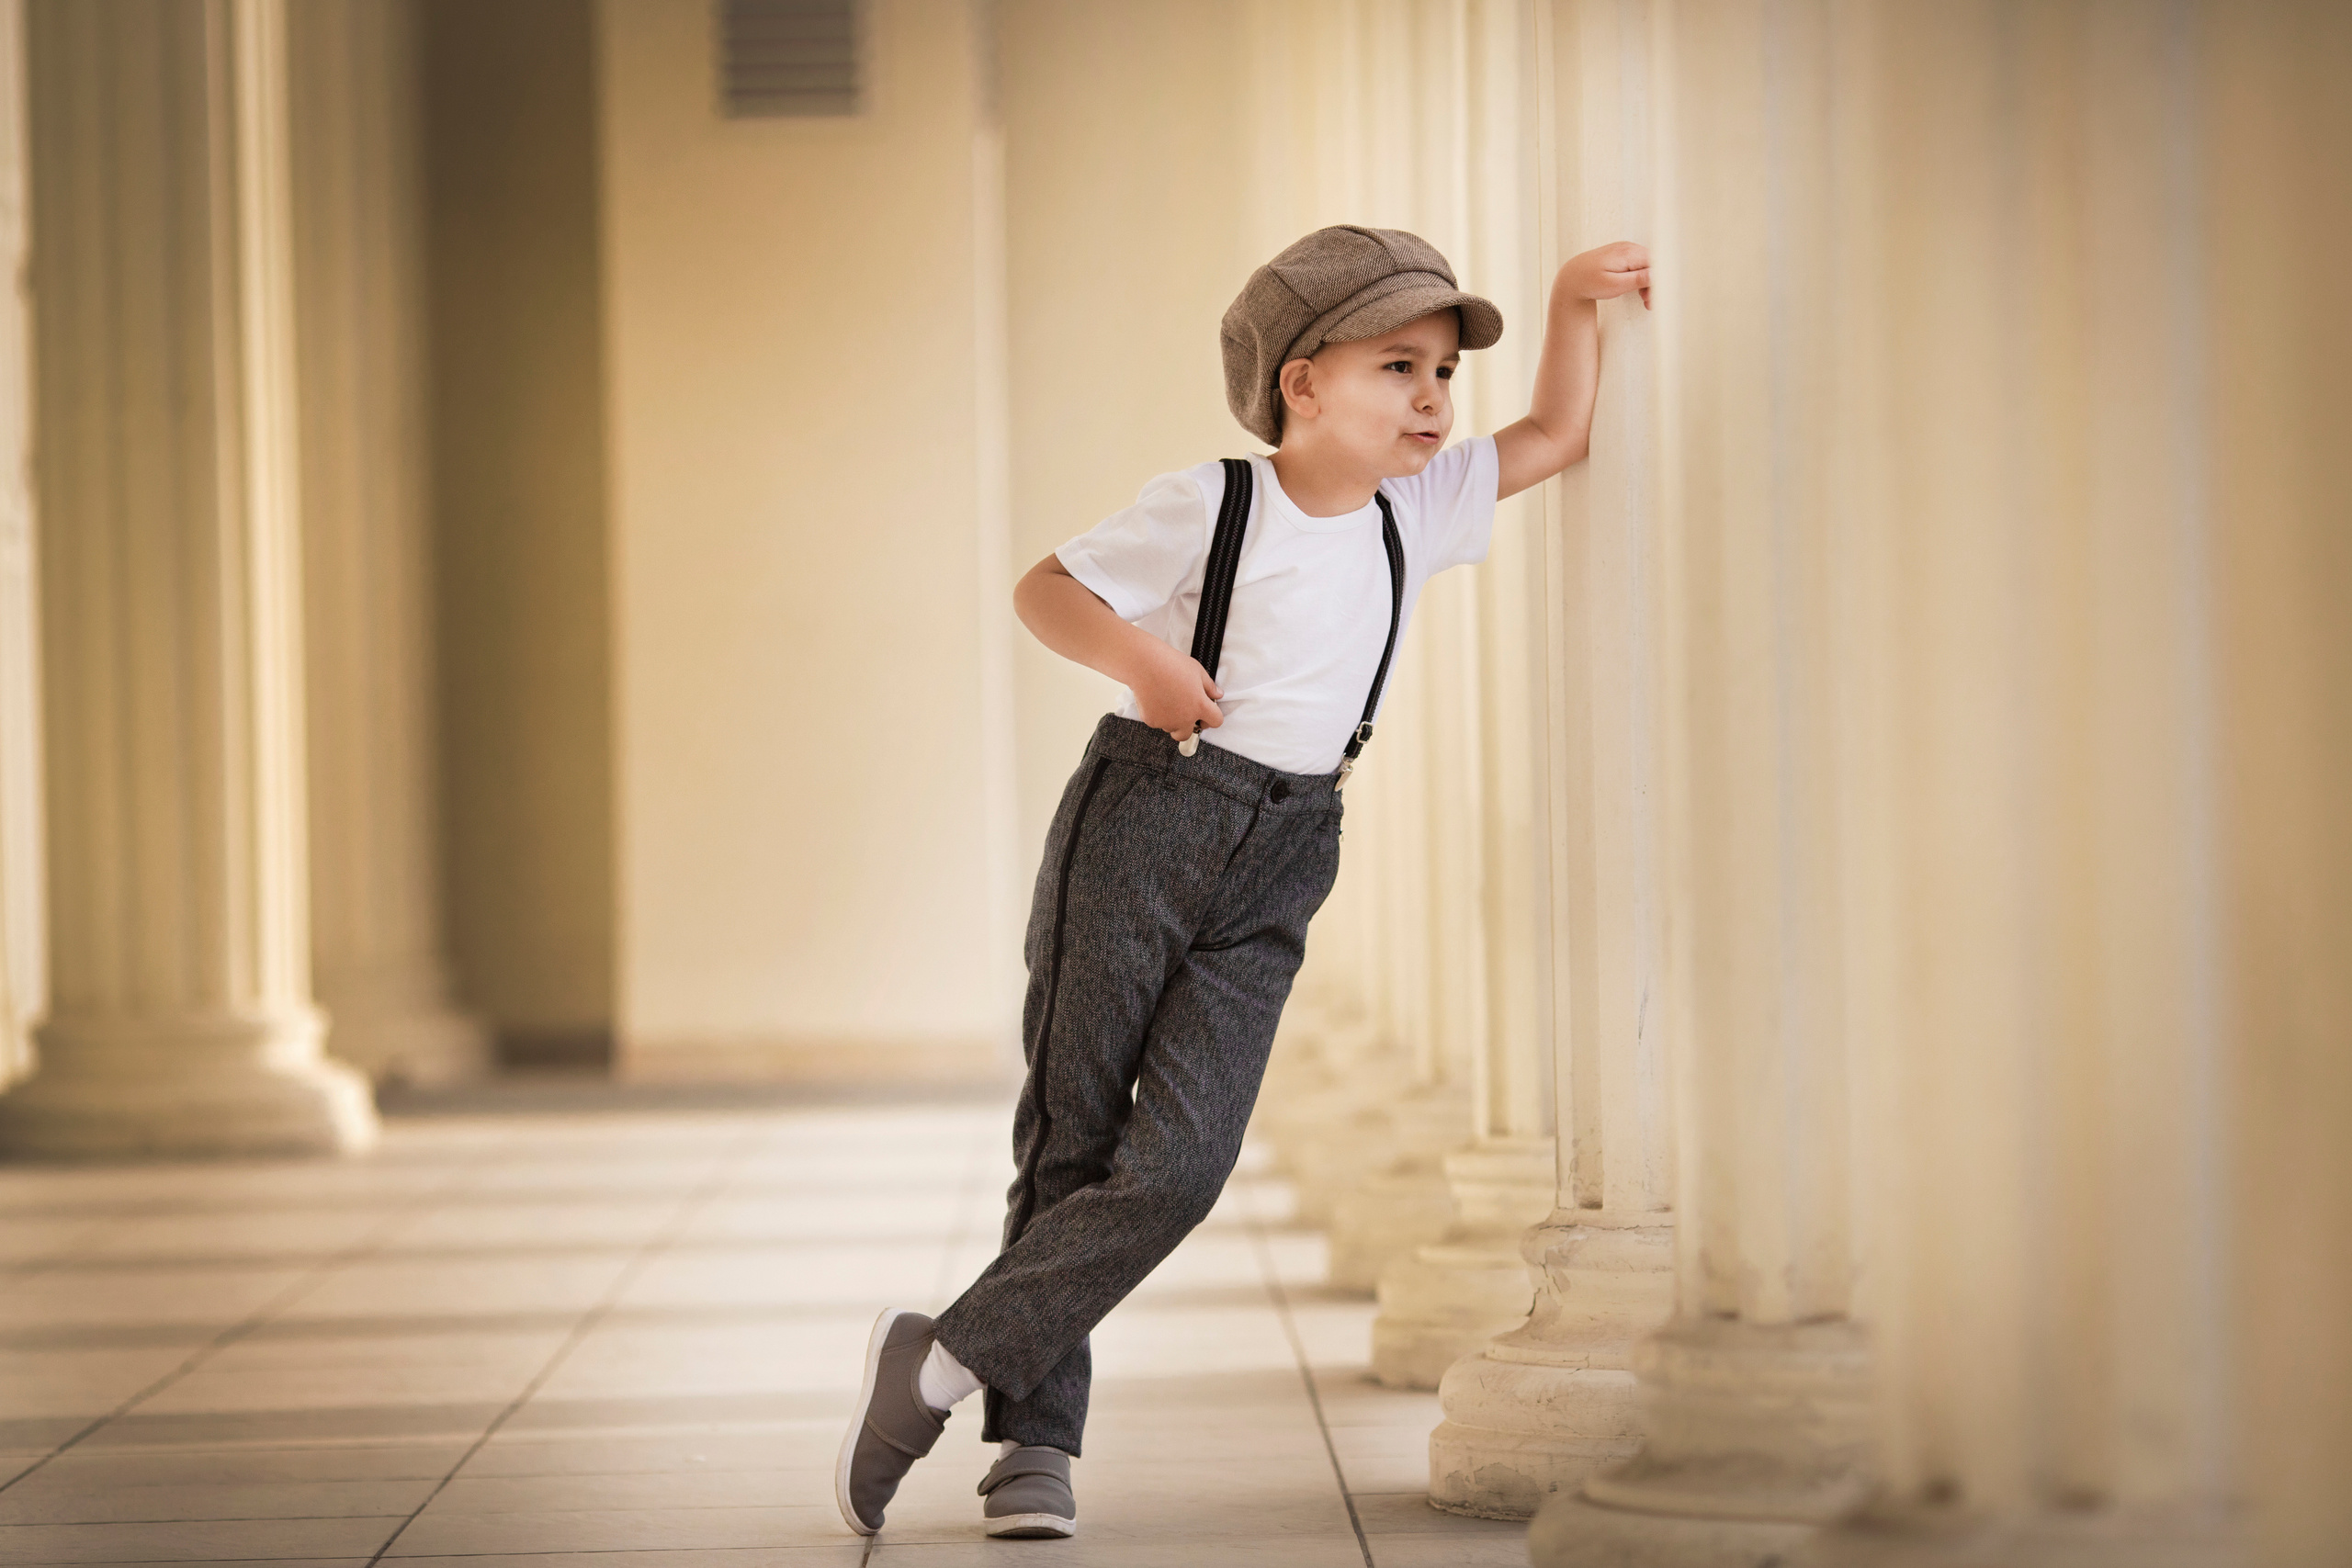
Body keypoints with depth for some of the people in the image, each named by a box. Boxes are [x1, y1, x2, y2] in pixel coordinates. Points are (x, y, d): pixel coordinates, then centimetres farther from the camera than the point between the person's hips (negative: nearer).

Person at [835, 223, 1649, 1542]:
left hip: (1274, 868, 4)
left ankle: (946, 1363, -4)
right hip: (1142, 824, -4)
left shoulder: (1417, 511, 6)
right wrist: (1130, 650, -21)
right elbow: (1047, 587, -2)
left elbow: (1556, 438, 16)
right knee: (1072, 1141, 2)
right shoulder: (1209, 507, -8)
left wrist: (1578, 298, 5)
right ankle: (1037, 1435, 11)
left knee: (1180, 1164, -12)